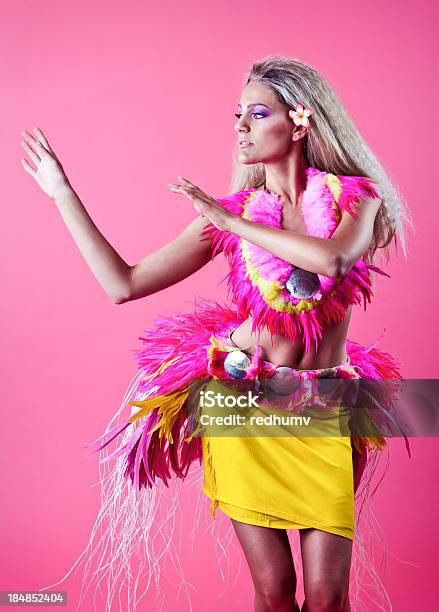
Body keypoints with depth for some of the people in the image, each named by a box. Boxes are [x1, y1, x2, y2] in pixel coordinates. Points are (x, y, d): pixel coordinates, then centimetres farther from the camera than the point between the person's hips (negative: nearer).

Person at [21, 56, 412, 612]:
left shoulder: (356, 196, -1)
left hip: (324, 416, 0)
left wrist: (229, 220, -15)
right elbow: (123, 284, -2)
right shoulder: (230, 213, 2)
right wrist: (62, 193, 0)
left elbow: (331, 258, -26)